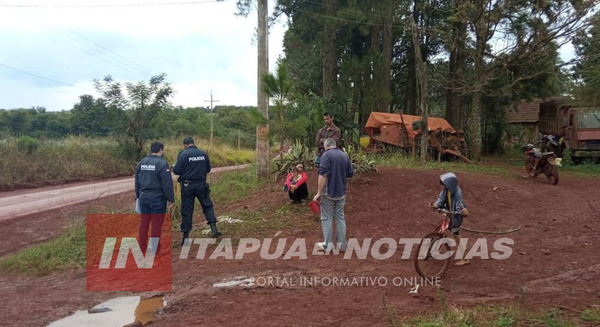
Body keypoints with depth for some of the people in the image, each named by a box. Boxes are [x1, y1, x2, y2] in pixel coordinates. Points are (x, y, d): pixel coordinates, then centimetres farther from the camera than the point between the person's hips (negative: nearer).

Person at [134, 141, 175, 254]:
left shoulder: (142, 162, 8)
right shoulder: (161, 163, -14)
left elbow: (137, 181, 17)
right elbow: (167, 184, -17)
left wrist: (138, 196, 26)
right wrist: (171, 199, -10)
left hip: (143, 197, 7)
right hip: (157, 198, -6)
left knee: (144, 222, 15)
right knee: (156, 224, 1)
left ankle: (142, 246, 22)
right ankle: (155, 249, 7)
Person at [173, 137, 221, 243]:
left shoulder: (183, 154, -9)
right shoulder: (203, 154, 2)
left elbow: (177, 171, -11)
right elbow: (208, 169, 11)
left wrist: (174, 168, 10)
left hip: (187, 186, -2)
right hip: (201, 185, 2)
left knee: (186, 210, 5)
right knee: (208, 206, 13)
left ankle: (185, 235, 10)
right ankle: (214, 228, 0)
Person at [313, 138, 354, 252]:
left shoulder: (326, 155, -12)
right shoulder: (345, 155, 7)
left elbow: (323, 175, -20)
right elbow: (351, 173, 13)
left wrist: (318, 193, -17)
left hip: (328, 192, -5)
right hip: (341, 192, 5)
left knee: (327, 218, 5)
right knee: (340, 217, 13)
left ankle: (327, 245, 9)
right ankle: (342, 244, 17)